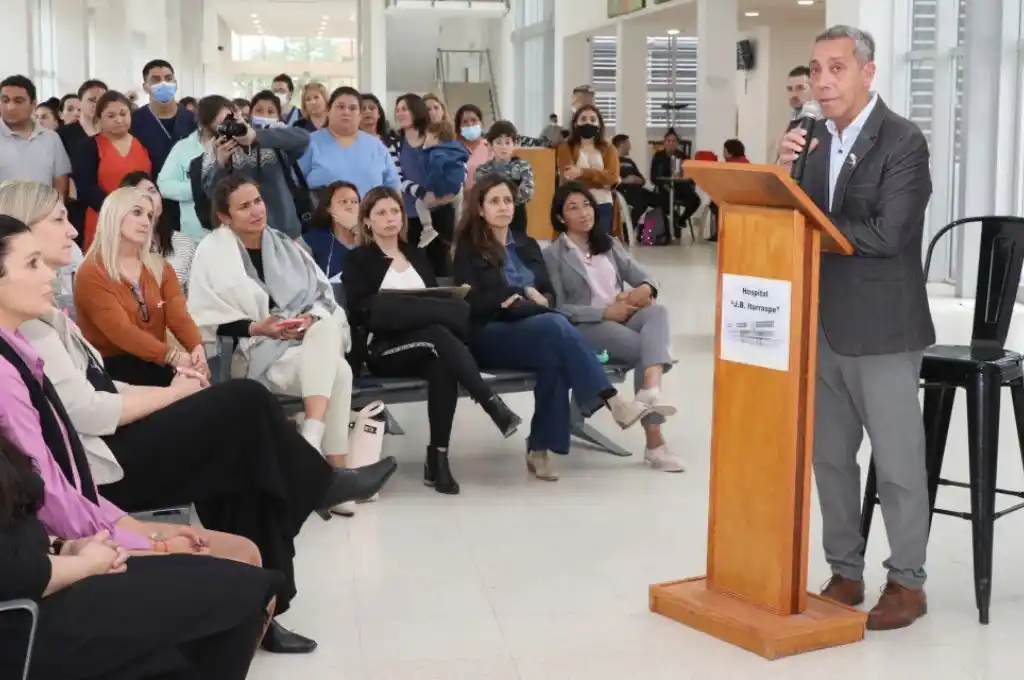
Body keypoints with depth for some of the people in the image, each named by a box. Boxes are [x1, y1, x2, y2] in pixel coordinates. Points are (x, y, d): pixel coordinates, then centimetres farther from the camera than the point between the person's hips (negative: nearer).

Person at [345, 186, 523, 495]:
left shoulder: (416, 254, 23)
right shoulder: (358, 260, 7)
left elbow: (435, 297, 19)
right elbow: (361, 312, -7)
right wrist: (420, 307, -17)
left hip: (425, 344, 4)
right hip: (383, 348, -3)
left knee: (441, 362, -34)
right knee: (439, 336, -35)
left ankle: (438, 457, -36)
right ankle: (493, 404, -40)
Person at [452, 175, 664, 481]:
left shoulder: (527, 245, 21)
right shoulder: (468, 249, 5)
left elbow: (550, 295, 13)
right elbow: (473, 303, -8)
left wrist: (518, 301, -9)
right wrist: (524, 294, -9)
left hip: (536, 329, 5)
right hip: (487, 336, -5)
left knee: (554, 355, -34)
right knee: (556, 325, -34)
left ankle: (540, 448, -35)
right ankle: (614, 402, -37)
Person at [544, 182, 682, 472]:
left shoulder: (609, 244, 22)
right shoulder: (554, 255, 4)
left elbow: (643, 276, 13)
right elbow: (558, 309, -7)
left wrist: (646, 288, -14)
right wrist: (605, 312, -16)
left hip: (624, 317, 5)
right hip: (584, 327, -4)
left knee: (657, 312, -32)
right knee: (645, 350, -31)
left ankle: (651, 388, -58)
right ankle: (654, 440, -35)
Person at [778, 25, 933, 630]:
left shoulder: (904, 142, -12)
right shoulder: (812, 138, 8)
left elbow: (887, 234, -21)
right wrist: (785, 170, -9)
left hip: (881, 327, -6)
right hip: (822, 324, 7)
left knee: (898, 462, 3)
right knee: (830, 457, 13)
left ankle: (908, 582, 16)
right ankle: (845, 572, 25)